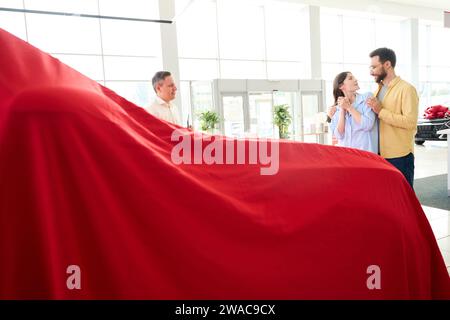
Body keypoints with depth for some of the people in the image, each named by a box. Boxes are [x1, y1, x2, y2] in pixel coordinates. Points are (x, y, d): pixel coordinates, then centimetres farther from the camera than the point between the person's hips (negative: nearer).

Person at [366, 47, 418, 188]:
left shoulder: (406, 89, -10)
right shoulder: (378, 89, 13)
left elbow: (410, 122, -20)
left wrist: (381, 111, -20)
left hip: (400, 157, -7)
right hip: (380, 155, 7)